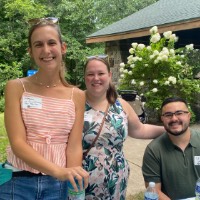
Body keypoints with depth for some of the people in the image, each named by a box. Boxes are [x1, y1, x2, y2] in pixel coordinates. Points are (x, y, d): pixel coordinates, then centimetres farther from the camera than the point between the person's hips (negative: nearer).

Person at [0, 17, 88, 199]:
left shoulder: (77, 96, -1)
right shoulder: (16, 87, -6)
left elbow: (74, 146, -5)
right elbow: (17, 143, -14)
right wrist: (58, 171, -27)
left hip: (58, 184, 2)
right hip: (17, 181, -1)